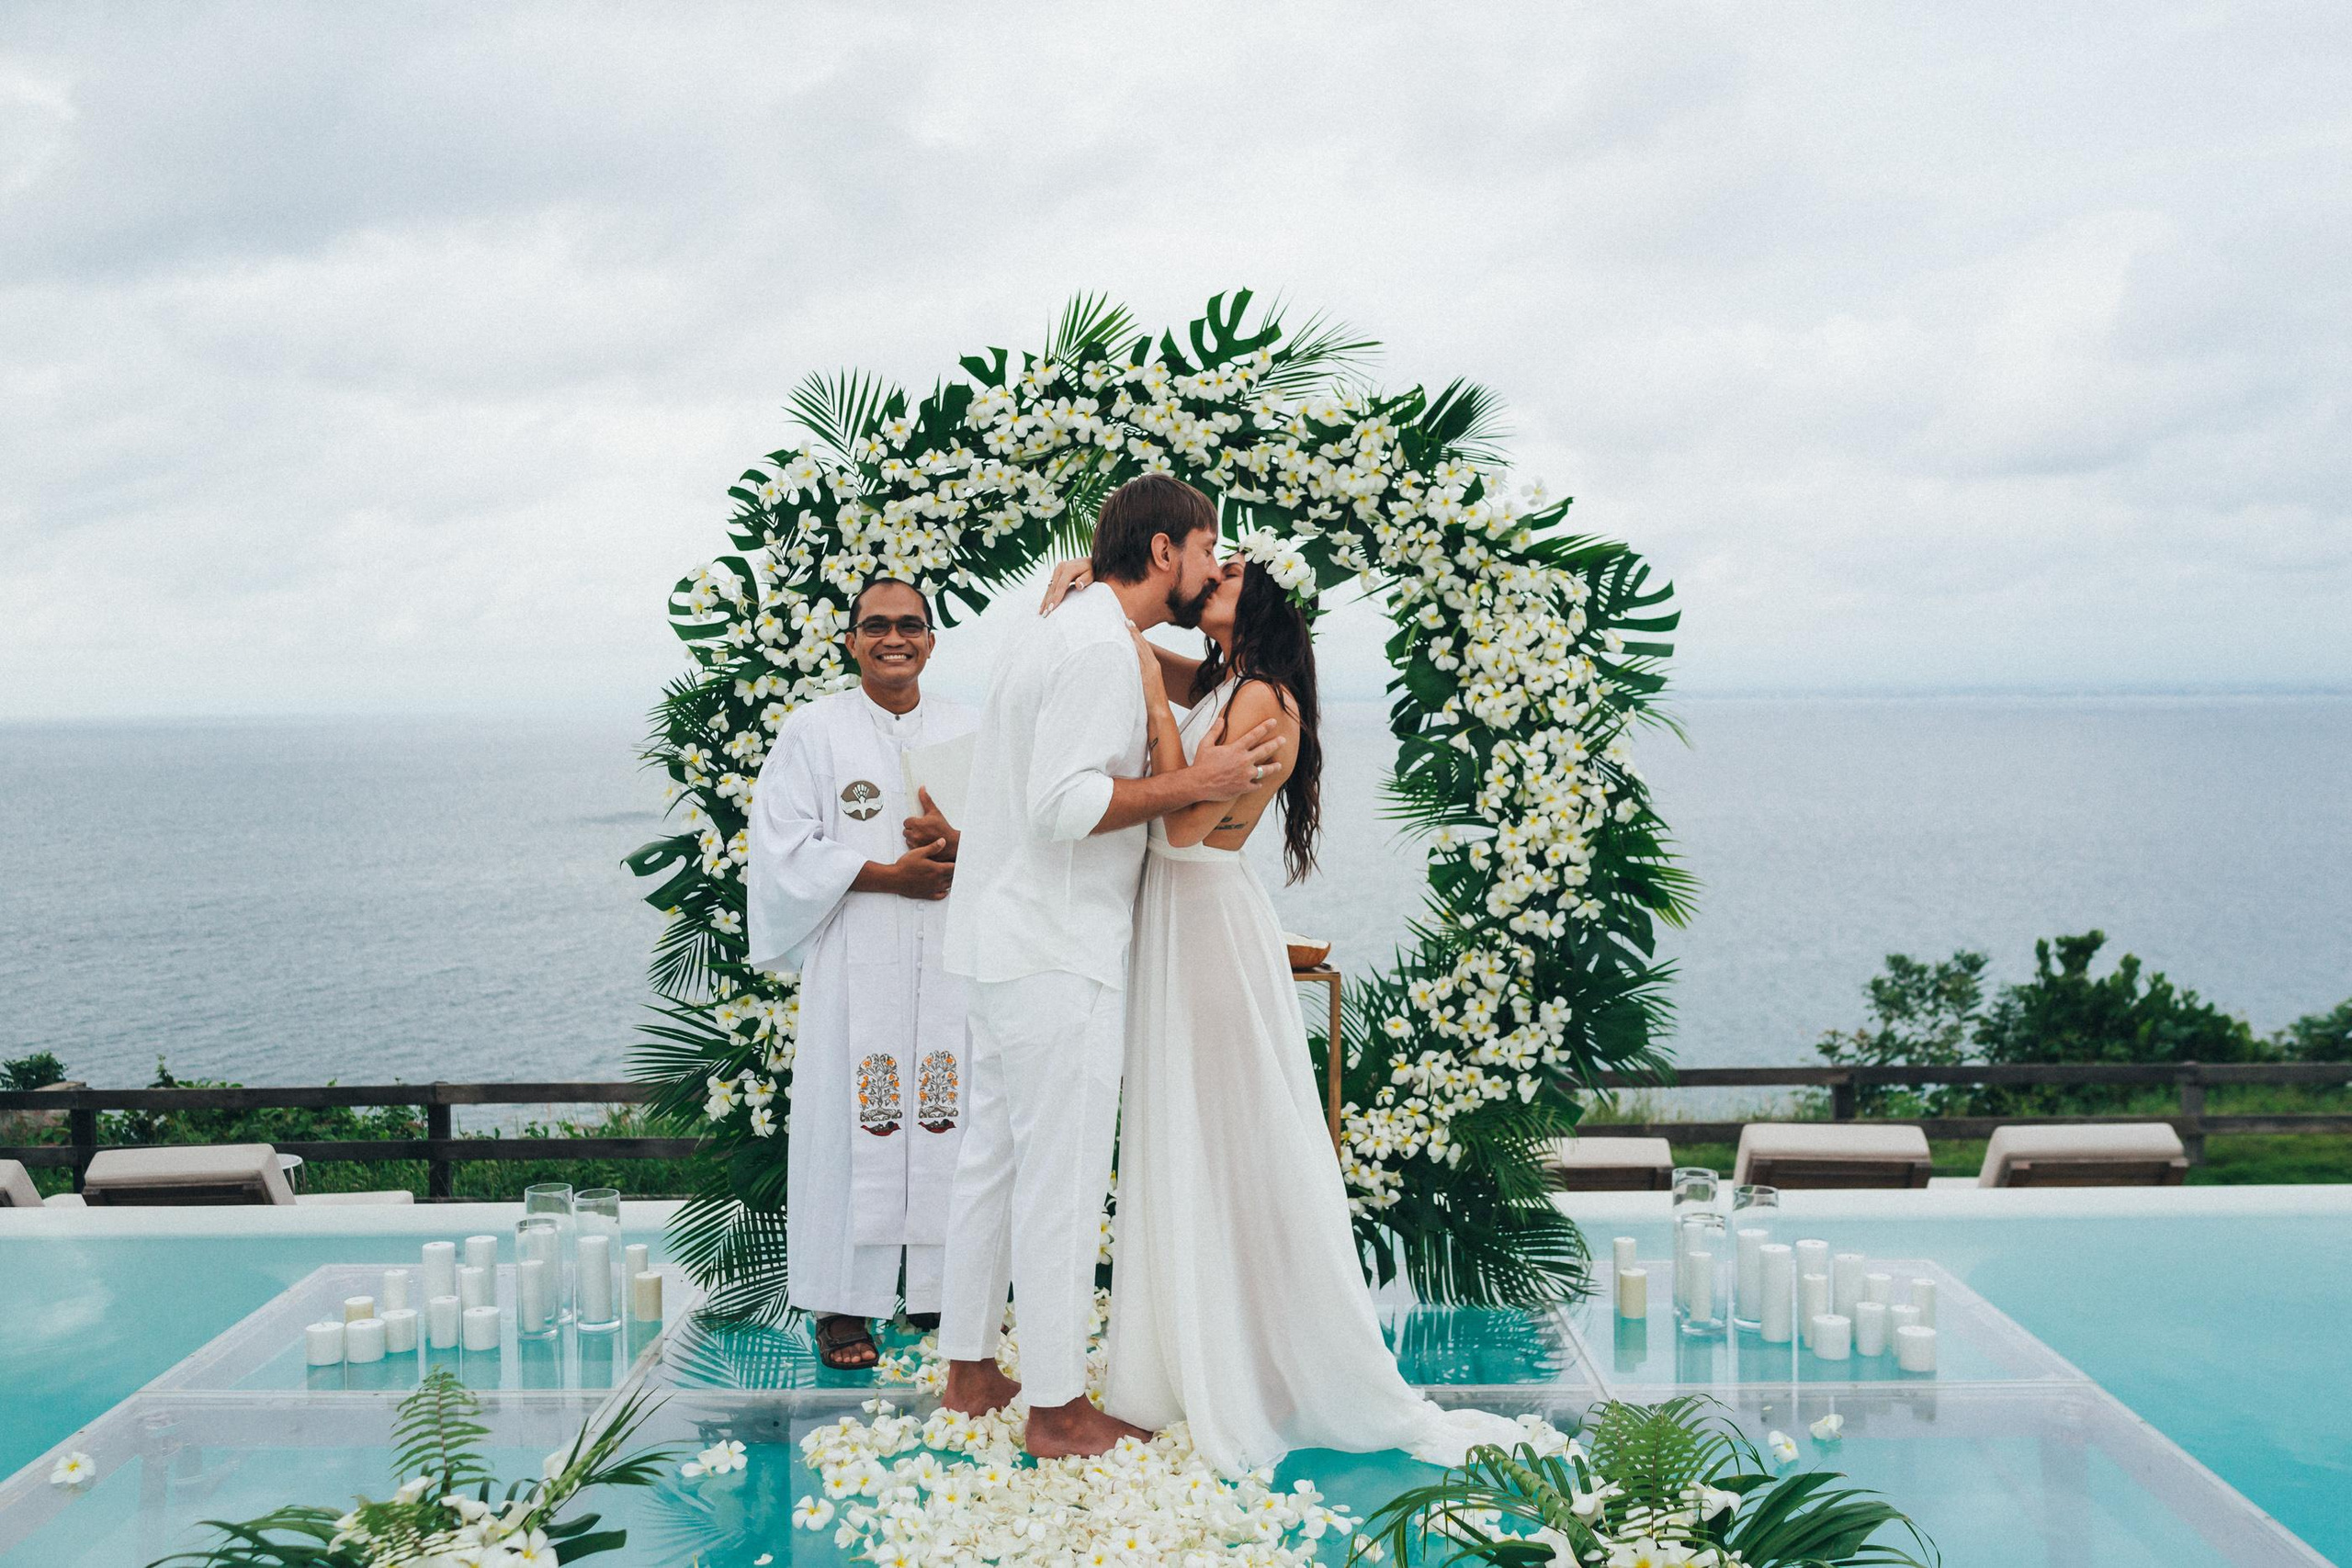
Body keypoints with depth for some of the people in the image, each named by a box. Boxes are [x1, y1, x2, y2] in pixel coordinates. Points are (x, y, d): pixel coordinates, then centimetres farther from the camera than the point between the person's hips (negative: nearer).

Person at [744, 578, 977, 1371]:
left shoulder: (966, 730, 12)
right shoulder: (814, 730, 4)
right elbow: (788, 849, -3)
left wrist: (959, 843, -15)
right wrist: (887, 874, -12)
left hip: (951, 962, 3)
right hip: (855, 965, -3)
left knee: (947, 1117, 3)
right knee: (850, 1120, -3)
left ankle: (943, 1285, 14)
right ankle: (845, 1304, 3)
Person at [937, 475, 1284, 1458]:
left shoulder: (1051, 632, 16)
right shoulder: (1102, 649, -17)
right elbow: (1062, 804, -25)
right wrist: (1195, 782, -20)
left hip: (1003, 937, 11)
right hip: (1058, 955, -11)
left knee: (994, 1156, 16)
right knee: (1062, 1176, -3)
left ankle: (969, 1370, 27)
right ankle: (1057, 1409, 6)